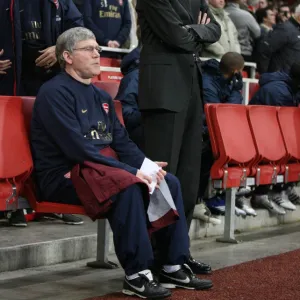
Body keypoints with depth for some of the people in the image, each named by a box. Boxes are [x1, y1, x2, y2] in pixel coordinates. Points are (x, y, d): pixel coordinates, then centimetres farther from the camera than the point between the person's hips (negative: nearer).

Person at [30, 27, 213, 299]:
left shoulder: (101, 97, 17)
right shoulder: (55, 92, -12)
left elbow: (122, 141, 14)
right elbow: (78, 149, -22)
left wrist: (145, 164, -8)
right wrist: (130, 171, -24)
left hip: (103, 170, 9)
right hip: (64, 177, -9)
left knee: (170, 182, -3)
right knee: (127, 187, -33)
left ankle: (174, 267, 0)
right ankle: (137, 276, -27)